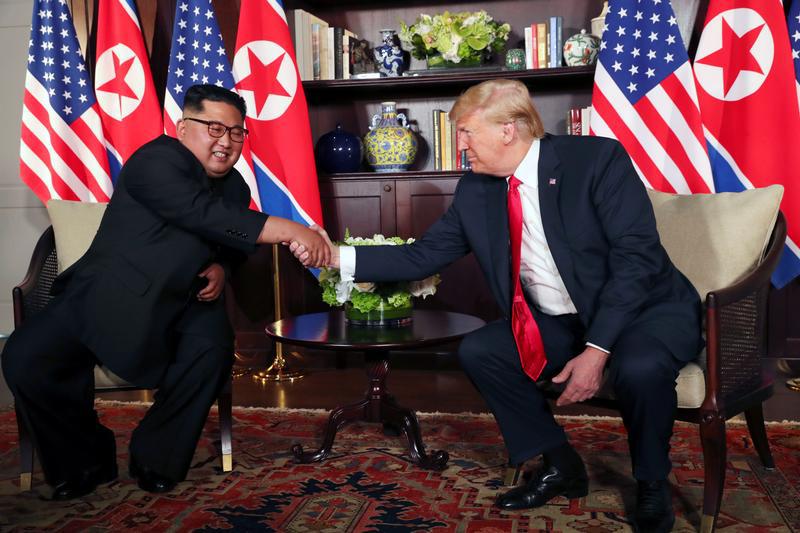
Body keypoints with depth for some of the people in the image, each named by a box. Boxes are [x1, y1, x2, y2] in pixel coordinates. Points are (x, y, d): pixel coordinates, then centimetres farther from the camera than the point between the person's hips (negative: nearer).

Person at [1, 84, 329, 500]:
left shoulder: (234, 185, 8)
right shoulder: (156, 162, -16)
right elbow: (203, 215, -33)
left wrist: (220, 268, -3)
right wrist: (291, 231, -38)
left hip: (180, 302, 4)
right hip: (106, 295, -4)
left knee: (212, 347, -28)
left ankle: (155, 458, -6)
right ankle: (87, 461, 2)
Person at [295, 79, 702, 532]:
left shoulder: (596, 158, -18)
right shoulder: (475, 191, -1)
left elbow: (637, 257, -22)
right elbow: (423, 256, 1)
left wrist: (596, 349, -28)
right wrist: (339, 256, -8)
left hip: (645, 308, -5)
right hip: (559, 323, 6)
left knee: (639, 367, -34)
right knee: (478, 351, -6)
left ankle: (652, 486, -2)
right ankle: (560, 466, 10)